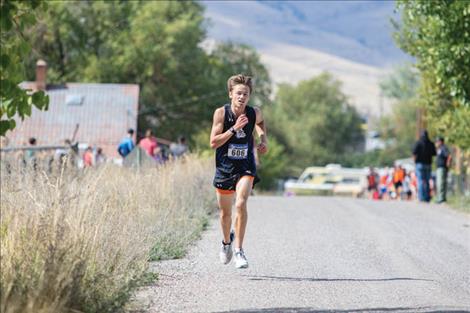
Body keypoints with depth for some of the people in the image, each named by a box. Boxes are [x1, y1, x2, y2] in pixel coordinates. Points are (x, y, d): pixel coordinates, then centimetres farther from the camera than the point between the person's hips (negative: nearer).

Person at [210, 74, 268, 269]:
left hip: (246, 167, -1)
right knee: (225, 212, 14)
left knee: (241, 204, -24)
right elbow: (213, 143, -17)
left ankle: (239, 250, -19)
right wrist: (234, 129, -25)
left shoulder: (254, 113, -7)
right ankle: (227, 241, 44)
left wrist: (263, 138, 1)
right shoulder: (221, 113, -13)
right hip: (224, 167, 1)